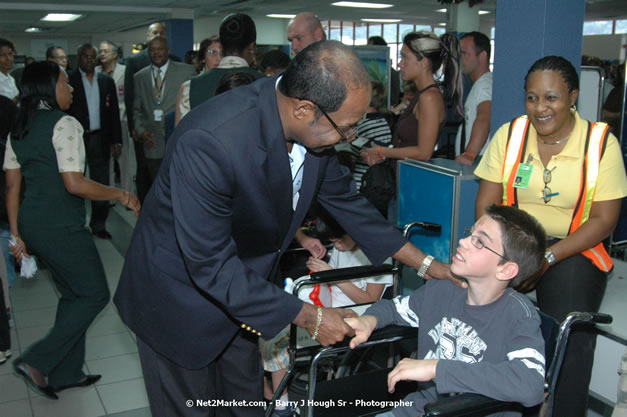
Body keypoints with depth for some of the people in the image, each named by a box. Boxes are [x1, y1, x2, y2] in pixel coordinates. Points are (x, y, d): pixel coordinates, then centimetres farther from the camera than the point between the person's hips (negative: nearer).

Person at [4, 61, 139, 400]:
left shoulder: (17, 130, 11)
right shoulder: (64, 124, -15)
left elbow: (12, 186, 11)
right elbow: (74, 184, -23)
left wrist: (17, 234, 15)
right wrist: (120, 195, -12)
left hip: (31, 223, 9)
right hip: (61, 227, -9)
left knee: (72, 295, 20)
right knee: (95, 295, 7)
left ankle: (66, 373, 29)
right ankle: (36, 361, 6)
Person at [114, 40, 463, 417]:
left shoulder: (312, 128, -15)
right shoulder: (209, 141, -37)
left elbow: (344, 198, 2)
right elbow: (211, 264, -32)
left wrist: (426, 264, 4)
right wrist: (308, 317, -24)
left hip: (243, 288, 6)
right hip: (181, 297, -6)